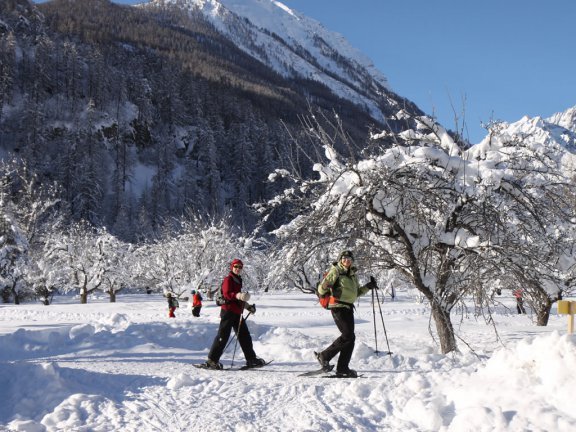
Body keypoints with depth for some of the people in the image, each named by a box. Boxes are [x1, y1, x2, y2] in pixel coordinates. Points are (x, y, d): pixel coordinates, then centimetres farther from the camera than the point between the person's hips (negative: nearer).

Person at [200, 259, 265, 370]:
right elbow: (227, 294, -23)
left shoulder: (238, 280, 21)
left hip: (237, 312, 9)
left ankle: (251, 359, 15)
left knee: (244, 335, 9)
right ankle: (212, 360, -6)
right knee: (223, 335, -10)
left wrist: (248, 306, 28)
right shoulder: (228, 279, -7)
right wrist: (238, 295, -39)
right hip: (228, 311, -9)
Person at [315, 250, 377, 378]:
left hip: (348, 308, 8)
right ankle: (324, 356, -3)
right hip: (338, 306, -8)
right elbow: (321, 288, -8)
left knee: (350, 338, 6)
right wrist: (325, 288, -31)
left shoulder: (352, 275, 18)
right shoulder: (335, 271, -4)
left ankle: (342, 368, 11)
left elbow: (357, 292, 26)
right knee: (348, 336, -14)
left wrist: (368, 287, 13)